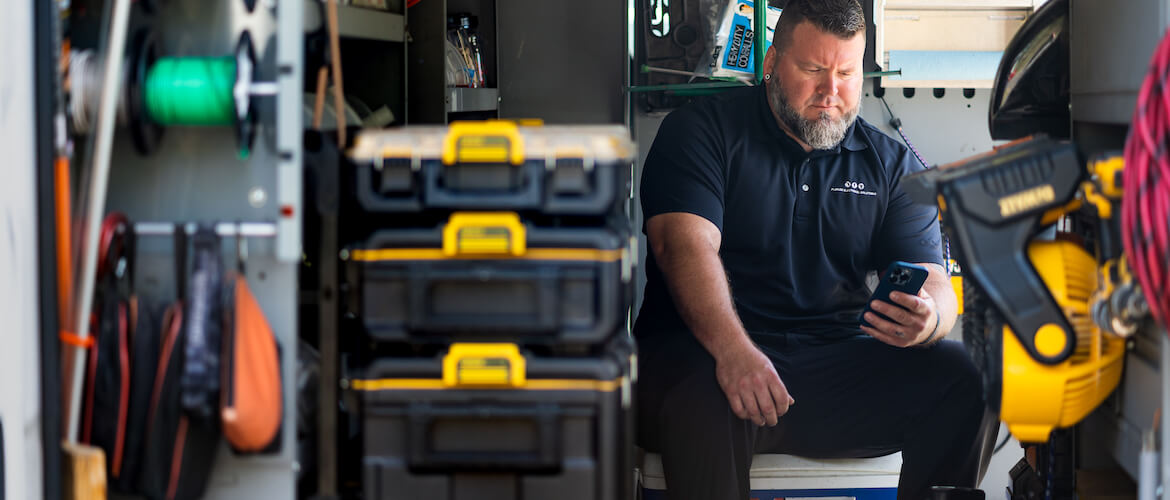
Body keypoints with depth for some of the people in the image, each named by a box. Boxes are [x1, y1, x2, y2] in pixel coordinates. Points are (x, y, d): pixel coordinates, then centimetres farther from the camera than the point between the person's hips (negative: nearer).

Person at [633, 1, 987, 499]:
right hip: (699, 352, -3)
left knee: (959, 377, -21)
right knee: (703, 402, -38)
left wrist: (926, 319, -21)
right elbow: (686, 244, -13)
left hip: (838, 365, 4)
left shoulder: (894, 164, 15)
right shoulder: (701, 130, 4)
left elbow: (934, 285, 6)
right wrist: (733, 349, -31)